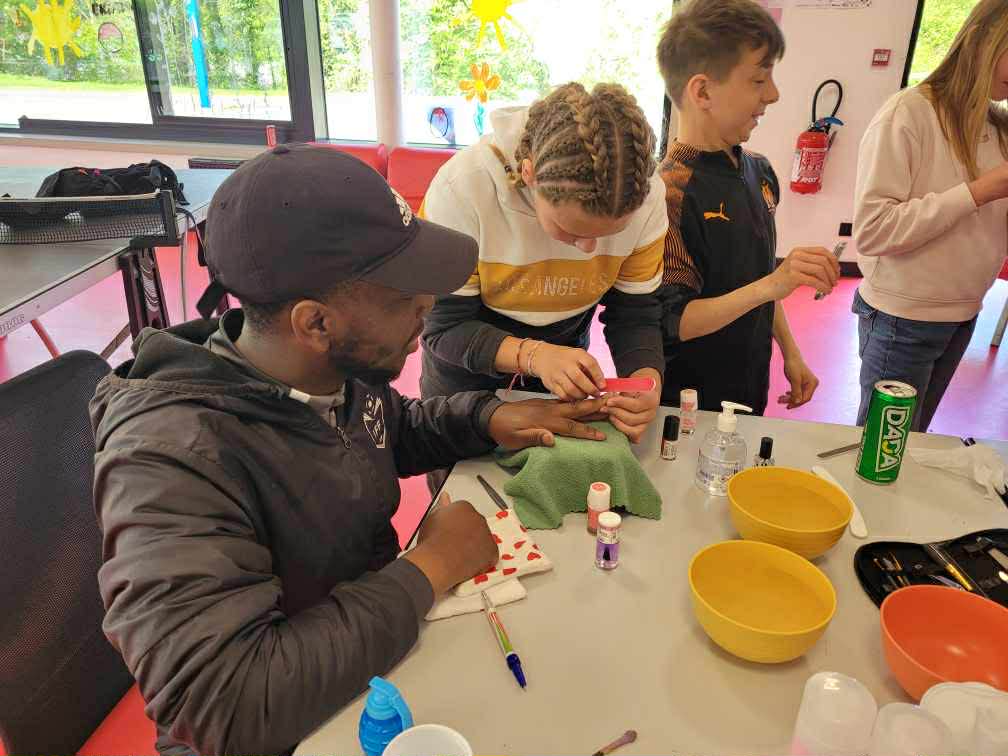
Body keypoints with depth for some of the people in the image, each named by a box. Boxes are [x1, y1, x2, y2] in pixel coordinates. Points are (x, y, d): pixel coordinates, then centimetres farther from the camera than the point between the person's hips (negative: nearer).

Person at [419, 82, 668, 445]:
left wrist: (646, 379, -35)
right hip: (466, 378, -2)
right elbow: (446, 326, -26)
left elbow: (635, 313, -14)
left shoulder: (646, 196, -25)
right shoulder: (461, 187, -33)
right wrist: (532, 355, -43)